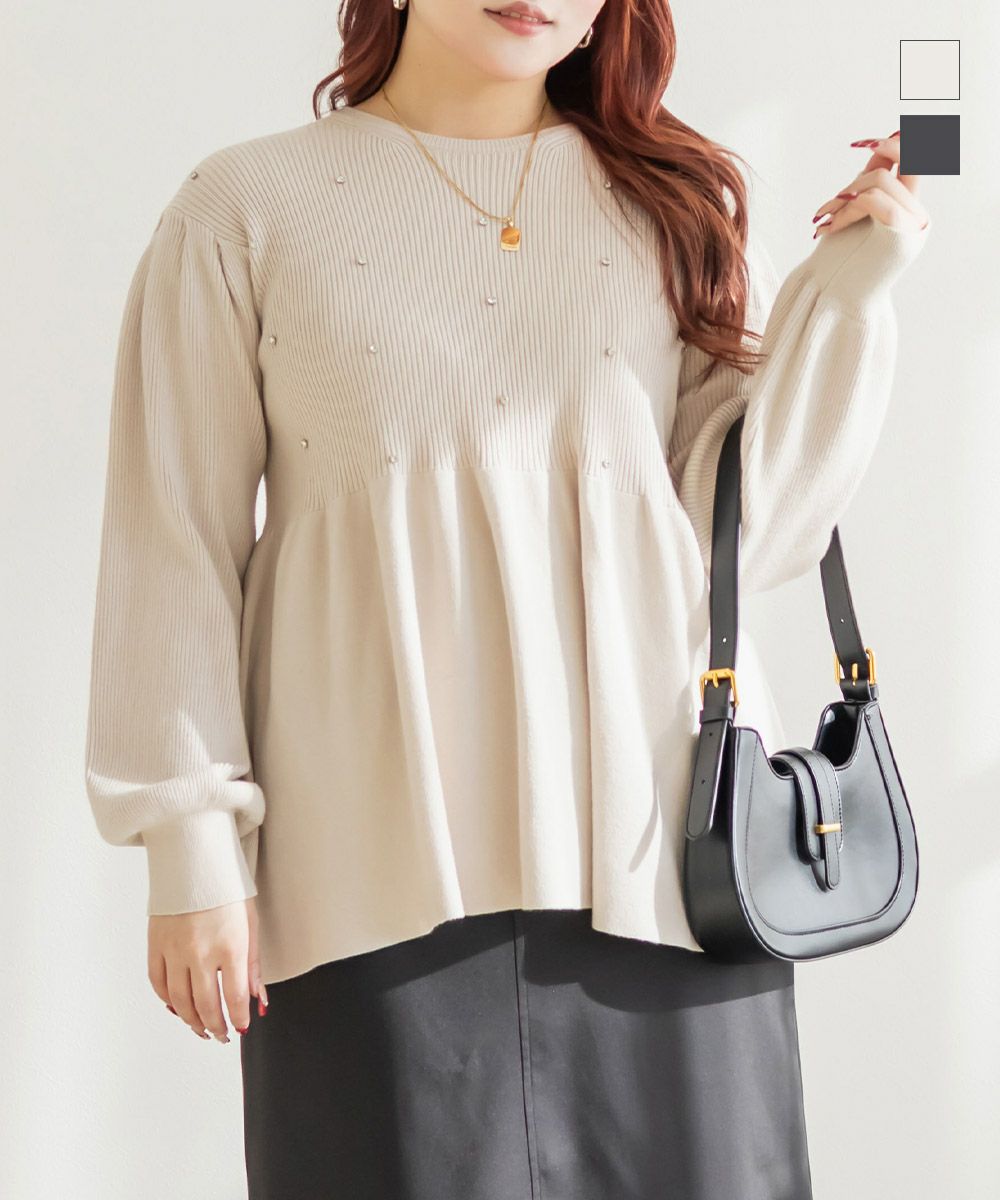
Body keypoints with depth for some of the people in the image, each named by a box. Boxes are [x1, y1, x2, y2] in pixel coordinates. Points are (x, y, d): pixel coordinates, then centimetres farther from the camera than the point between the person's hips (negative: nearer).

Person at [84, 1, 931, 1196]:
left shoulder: (677, 203, 11)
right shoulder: (249, 207, 3)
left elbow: (747, 531, 5)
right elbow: (178, 546, 2)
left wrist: (845, 287, -3)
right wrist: (192, 849, -2)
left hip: (658, 852, 2)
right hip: (380, 865, -2)